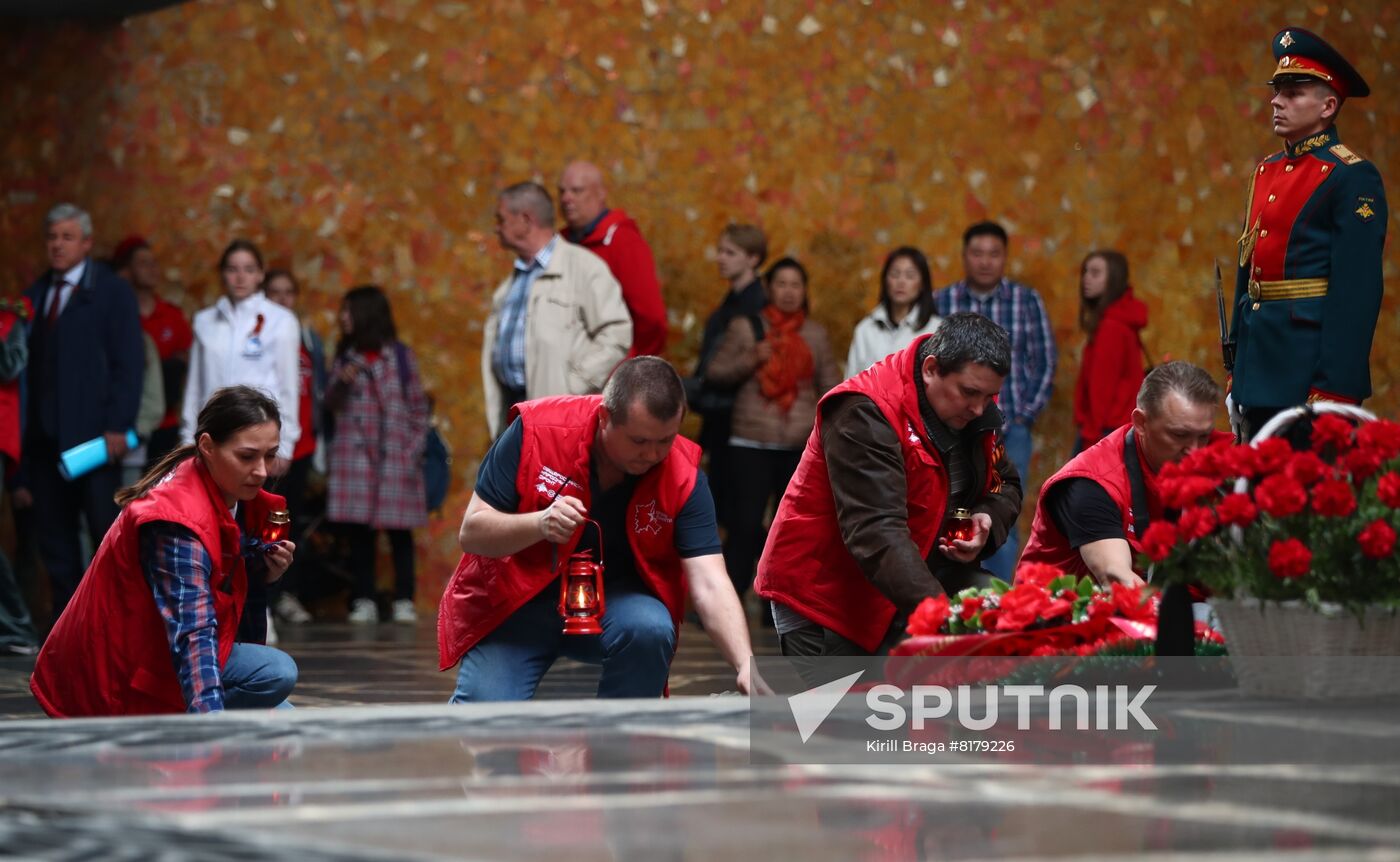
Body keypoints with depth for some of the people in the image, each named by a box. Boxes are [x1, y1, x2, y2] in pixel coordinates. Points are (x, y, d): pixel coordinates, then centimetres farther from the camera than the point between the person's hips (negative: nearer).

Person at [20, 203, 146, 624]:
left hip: (93, 435, -5)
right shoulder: (36, 294, 15)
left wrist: (117, 427, -16)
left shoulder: (112, 292, 3)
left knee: (108, 533, -6)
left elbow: (128, 364, -4)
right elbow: (28, 367, 12)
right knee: (55, 543, 5)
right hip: (45, 438, 5)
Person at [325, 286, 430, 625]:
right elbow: (331, 406, 11)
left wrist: (414, 451, -4)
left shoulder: (400, 355, 3)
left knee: (399, 531, -1)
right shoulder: (345, 357, 11)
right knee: (359, 531, 0)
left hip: (395, 454, -2)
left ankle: (404, 601, 4)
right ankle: (363, 601, 4)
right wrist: (341, 383, -9)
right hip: (354, 454, 2)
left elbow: (418, 407, 4)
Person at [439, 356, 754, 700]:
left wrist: (745, 665, -40)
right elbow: (471, 534, -14)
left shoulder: (684, 477, -17)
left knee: (650, 629, -32)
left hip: (614, 604, 1)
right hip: (515, 605, -1)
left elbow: (710, 584, -23)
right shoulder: (536, 430, -19)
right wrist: (539, 524, -34)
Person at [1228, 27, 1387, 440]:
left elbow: (1357, 291, -16)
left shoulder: (1353, 178, -9)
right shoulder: (1266, 172, 15)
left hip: (1310, 367, -8)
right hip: (1261, 368, 8)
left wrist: (1333, 392, -21)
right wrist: (1236, 376, 17)